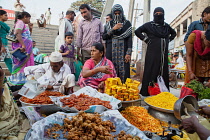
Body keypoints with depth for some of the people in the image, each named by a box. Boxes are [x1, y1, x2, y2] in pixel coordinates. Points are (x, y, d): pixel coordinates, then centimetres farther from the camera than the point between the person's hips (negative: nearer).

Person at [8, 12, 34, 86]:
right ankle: (18, 80, -4)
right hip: (22, 47, -10)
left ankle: (24, 79, 17)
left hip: (27, 47, 10)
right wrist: (23, 45, -31)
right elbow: (18, 34, -22)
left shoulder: (24, 24, 24)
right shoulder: (20, 22, -6)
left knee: (27, 62, 10)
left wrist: (30, 28, 18)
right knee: (21, 63, -9)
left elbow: (28, 36, 30)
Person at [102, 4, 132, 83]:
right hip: (111, 51, 1)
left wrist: (129, 53, -10)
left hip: (123, 50, -1)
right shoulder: (109, 24, 12)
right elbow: (104, 37, 3)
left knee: (123, 70, -5)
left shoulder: (127, 23, 6)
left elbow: (130, 38, -1)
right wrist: (113, 29, -9)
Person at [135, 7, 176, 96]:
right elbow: (137, 31, 4)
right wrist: (145, 39, -3)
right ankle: (147, 91, -2)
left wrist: (168, 40, 15)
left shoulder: (166, 26, 16)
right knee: (151, 71, -7)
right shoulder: (149, 25, 4)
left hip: (163, 53, 5)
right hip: (152, 53, -4)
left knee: (164, 71, 4)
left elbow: (173, 33, 32)